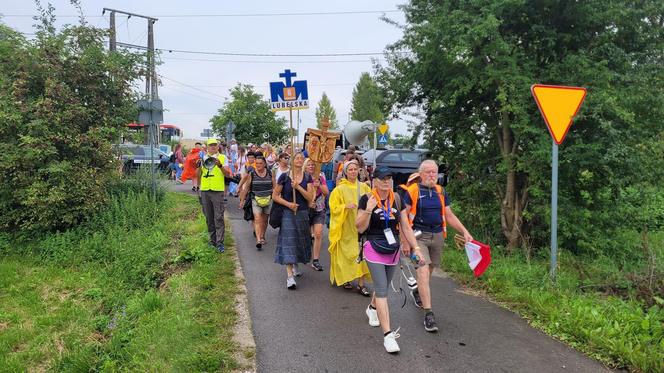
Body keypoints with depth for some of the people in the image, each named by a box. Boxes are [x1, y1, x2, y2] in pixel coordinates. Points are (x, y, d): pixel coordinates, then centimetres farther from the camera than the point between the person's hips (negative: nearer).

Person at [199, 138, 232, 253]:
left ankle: (220, 243, -6)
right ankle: (213, 239, 22)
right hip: (205, 190, 4)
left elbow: (228, 174, -4)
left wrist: (220, 165, -20)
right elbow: (198, 176, 15)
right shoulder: (203, 158, 13)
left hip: (218, 190, -4)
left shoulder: (222, 158, 4)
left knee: (219, 217, -7)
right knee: (209, 217, 10)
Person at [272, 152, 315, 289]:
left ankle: (295, 266, 37)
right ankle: (290, 276, -12)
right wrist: (288, 204, -15)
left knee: (299, 241, 13)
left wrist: (298, 187, -18)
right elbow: (275, 195, -2)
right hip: (288, 214, -3)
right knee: (288, 242, -10)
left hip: (303, 214, 3)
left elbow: (310, 197, -6)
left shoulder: (307, 178, 3)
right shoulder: (284, 177, -4)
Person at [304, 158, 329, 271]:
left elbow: (327, 193, -3)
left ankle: (316, 260, 0)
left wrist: (319, 185, -19)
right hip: (306, 209, -1)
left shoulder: (320, 177, 1)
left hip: (319, 210, 1)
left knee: (318, 234, -9)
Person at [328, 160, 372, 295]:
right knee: (346, 253, 4)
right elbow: (333, 207, -3)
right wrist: (346, 206, -18)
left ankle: (361, 282, 5)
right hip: (346, 228, -2)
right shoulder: (339, 189, -3)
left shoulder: (364, 187, 5)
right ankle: (344, 278, 24)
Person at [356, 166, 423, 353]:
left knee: (383, 287, 19)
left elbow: (406, 227, 6)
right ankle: (387, 334, -8)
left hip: (393, 250, 5)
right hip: (374, 249, -4)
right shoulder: (367, 199, -9)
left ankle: (372, 309, 51)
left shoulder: (397, 199, 2)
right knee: (382, 290, -10)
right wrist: (368, 210, -23)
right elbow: (359, 228, -9)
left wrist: (416, 248, 1)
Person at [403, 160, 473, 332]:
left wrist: (465, 231, 5)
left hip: (437, 236, 5)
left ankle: (417, 292, 47)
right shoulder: (412, 191, -7)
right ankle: (428, 314, -11)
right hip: (418, 235, -5)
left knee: (429, 271, 16)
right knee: (423, 271, -14)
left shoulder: (441, 193, 9)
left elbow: (449, 216, 15)